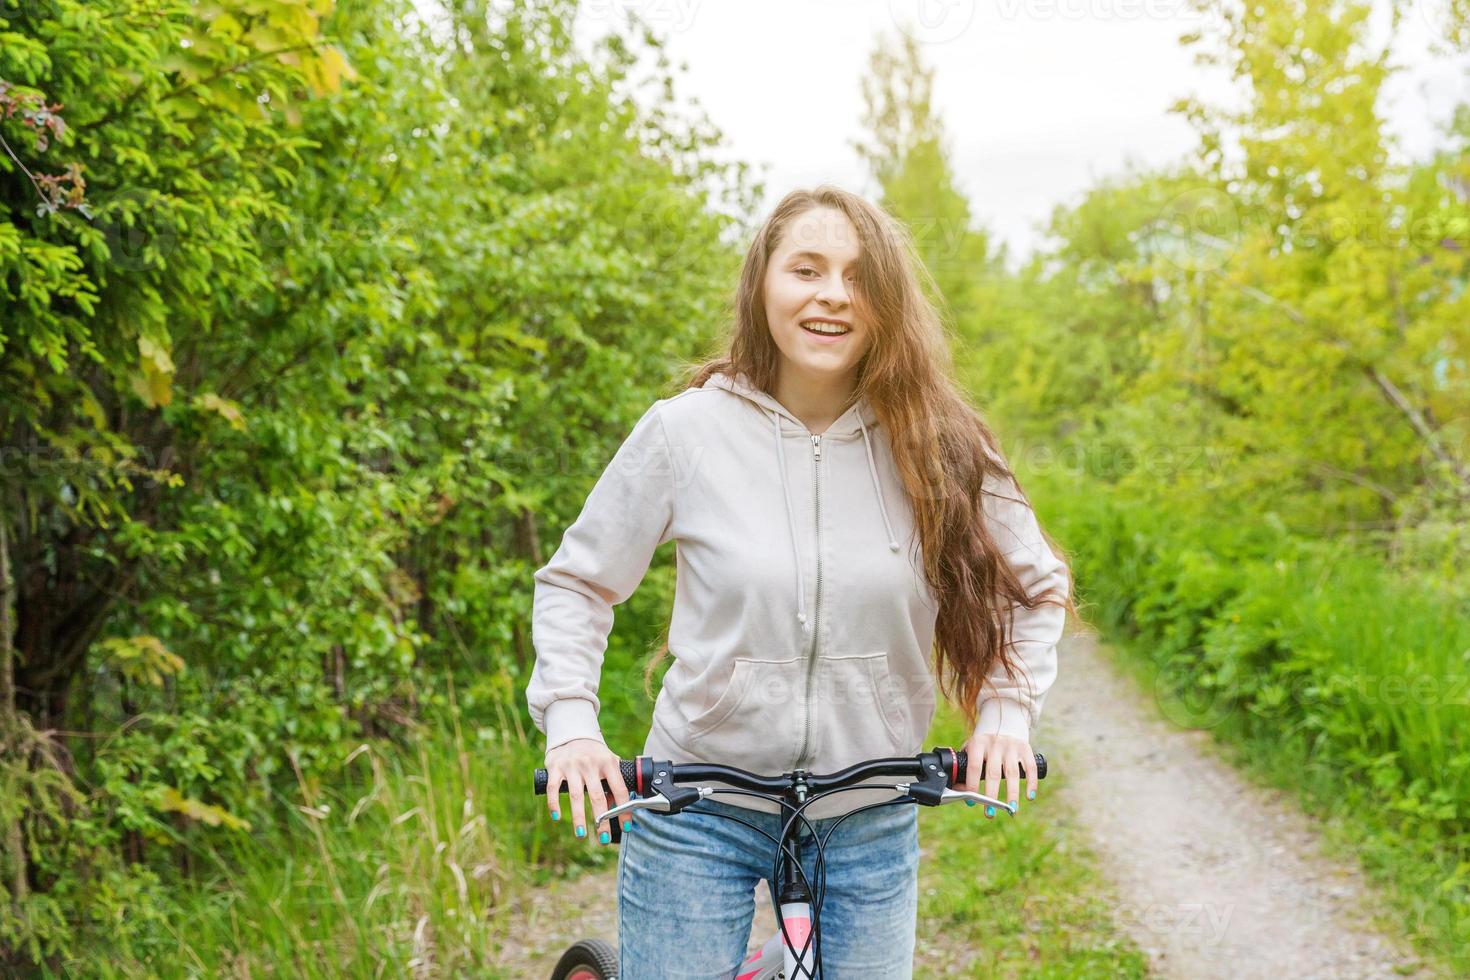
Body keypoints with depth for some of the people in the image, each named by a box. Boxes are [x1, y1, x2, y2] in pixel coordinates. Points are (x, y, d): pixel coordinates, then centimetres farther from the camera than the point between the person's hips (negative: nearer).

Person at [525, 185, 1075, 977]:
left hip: (868, 825, 2)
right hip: (696, 813, -1)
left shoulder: (938, 445, -6)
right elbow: (576, 583, 1)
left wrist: (1006, 710, -5)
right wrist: (569, 721, -10)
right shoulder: (685, 430, -11)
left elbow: (1036, 586, 8)